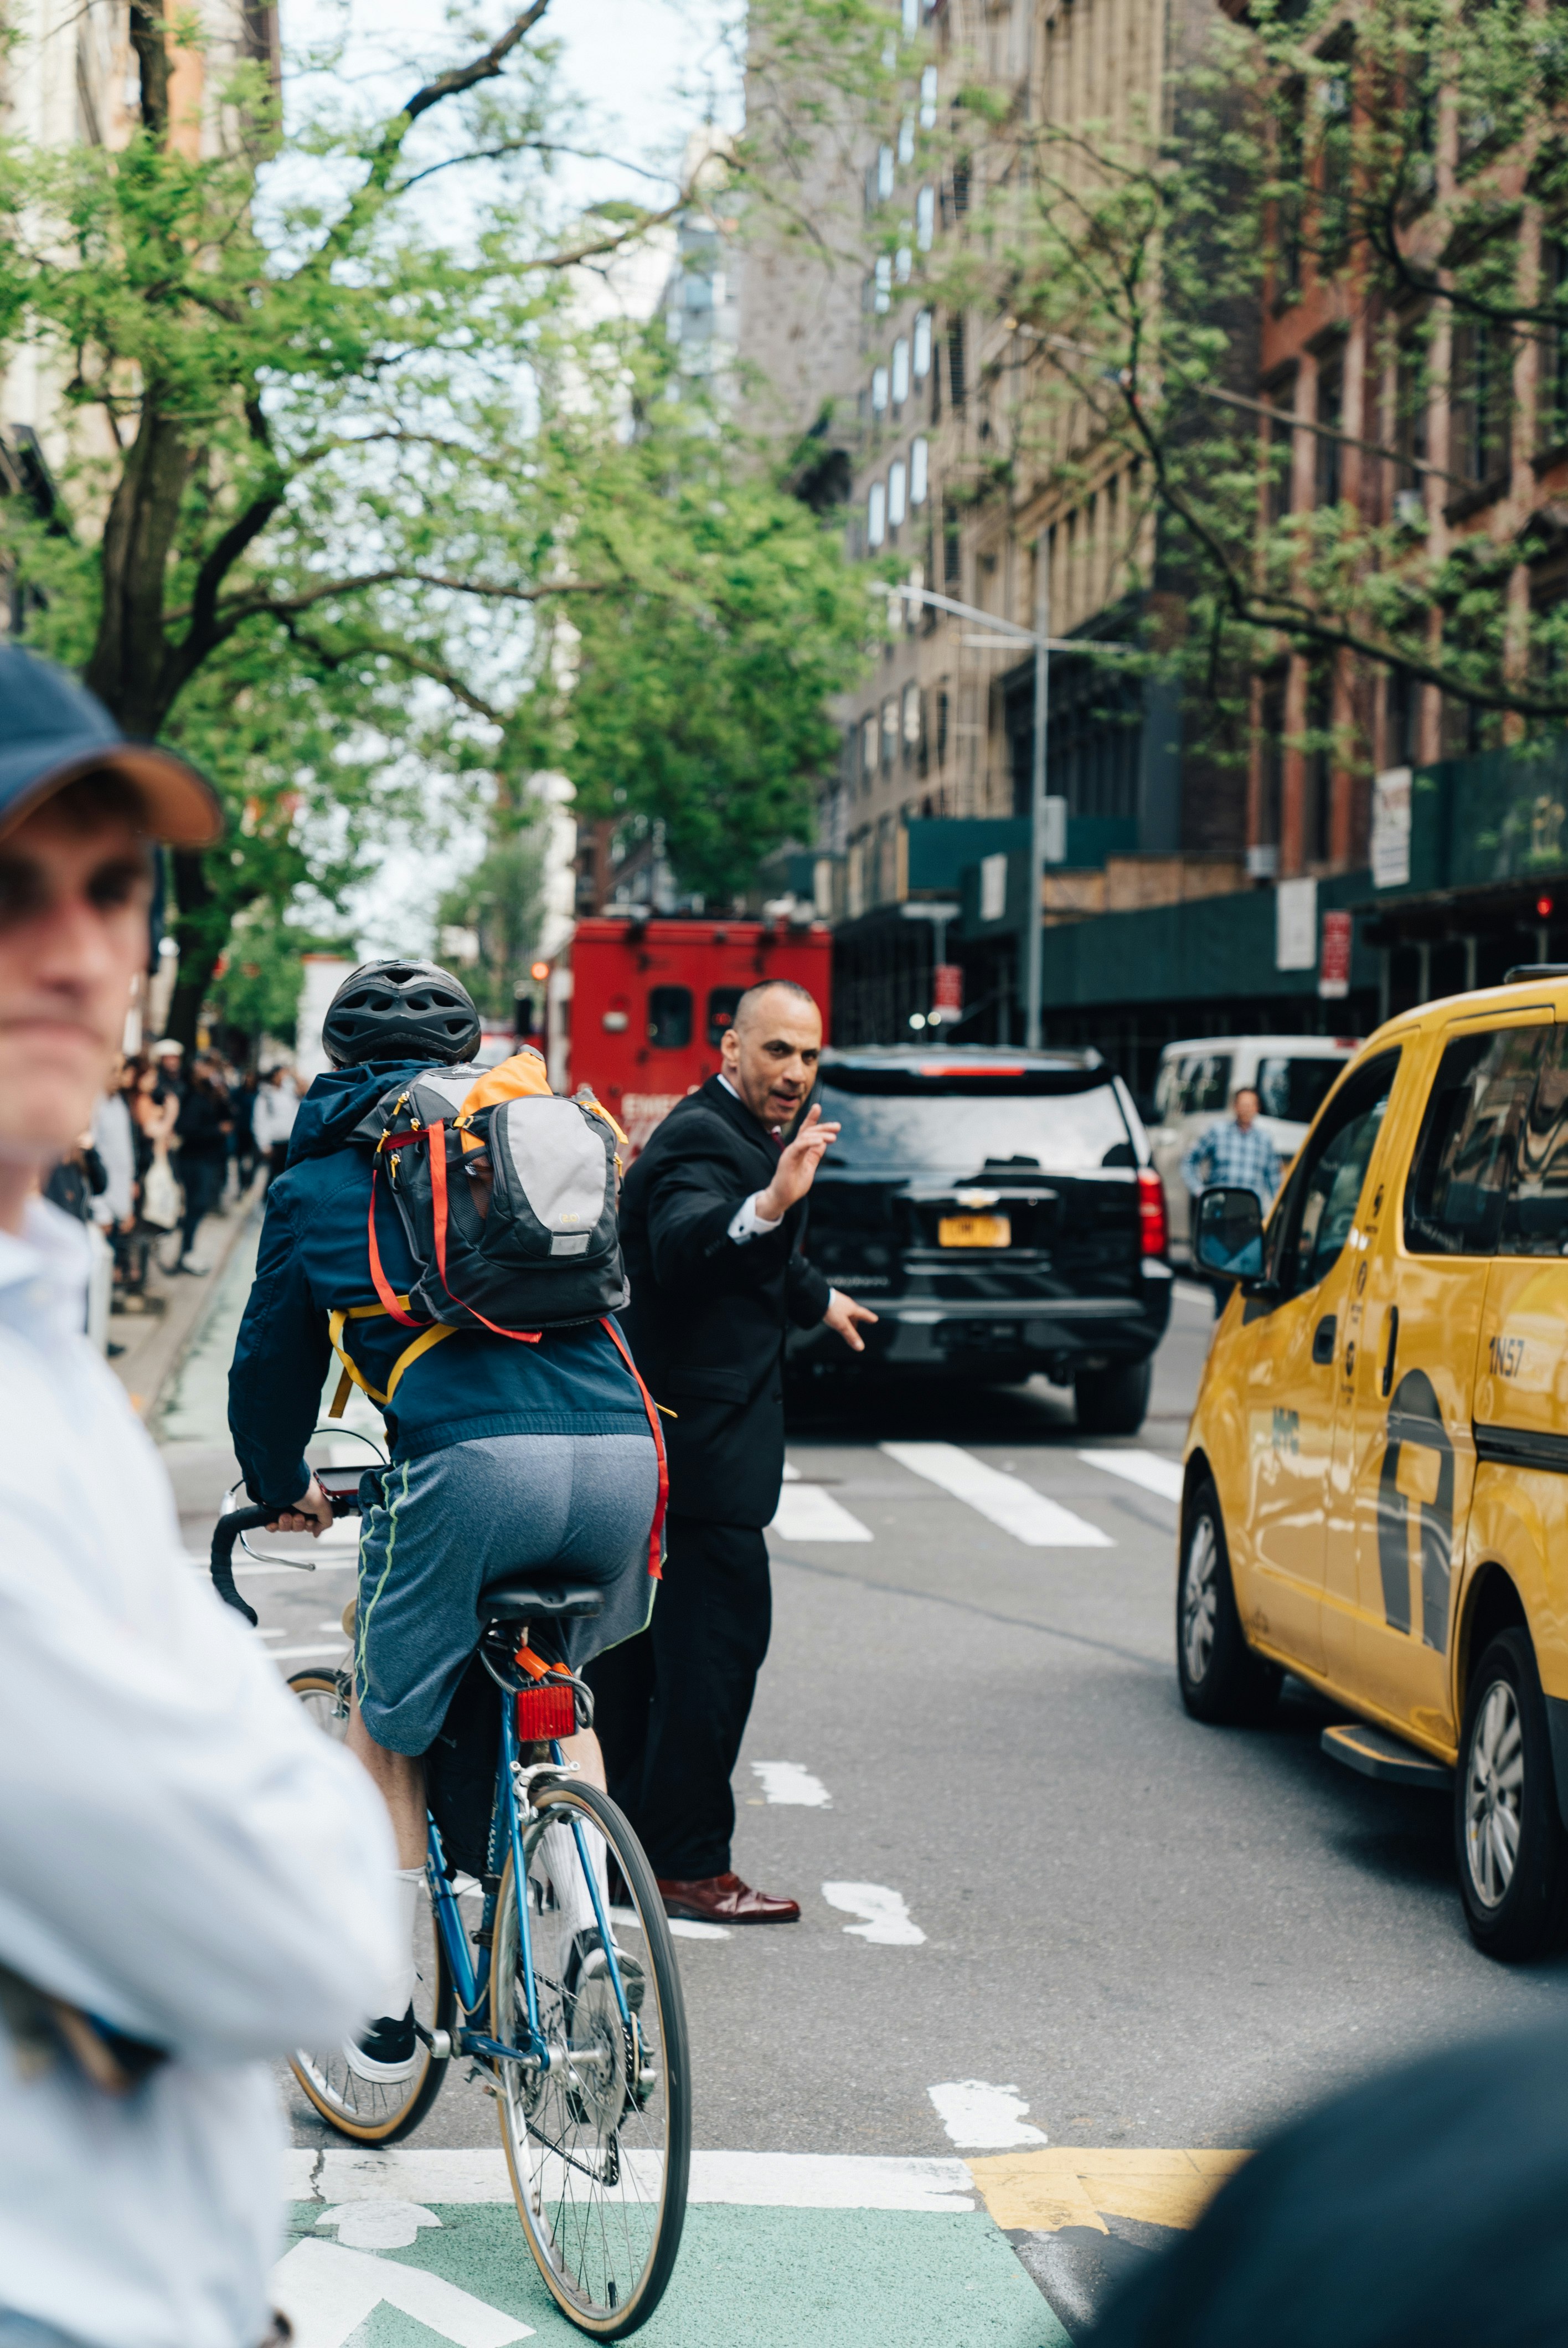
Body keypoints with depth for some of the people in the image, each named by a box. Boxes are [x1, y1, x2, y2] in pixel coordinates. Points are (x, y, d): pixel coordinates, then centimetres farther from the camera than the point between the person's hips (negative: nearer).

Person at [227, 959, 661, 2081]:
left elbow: (273, 1359, 26)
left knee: (389, 1734, 16)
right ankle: (590, 1925, 18)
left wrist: (281, 1484, 45)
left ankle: (386, 2007, 17)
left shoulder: (317, 1184, 18)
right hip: (624, 1454, 4)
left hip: (469, 1458, -4)